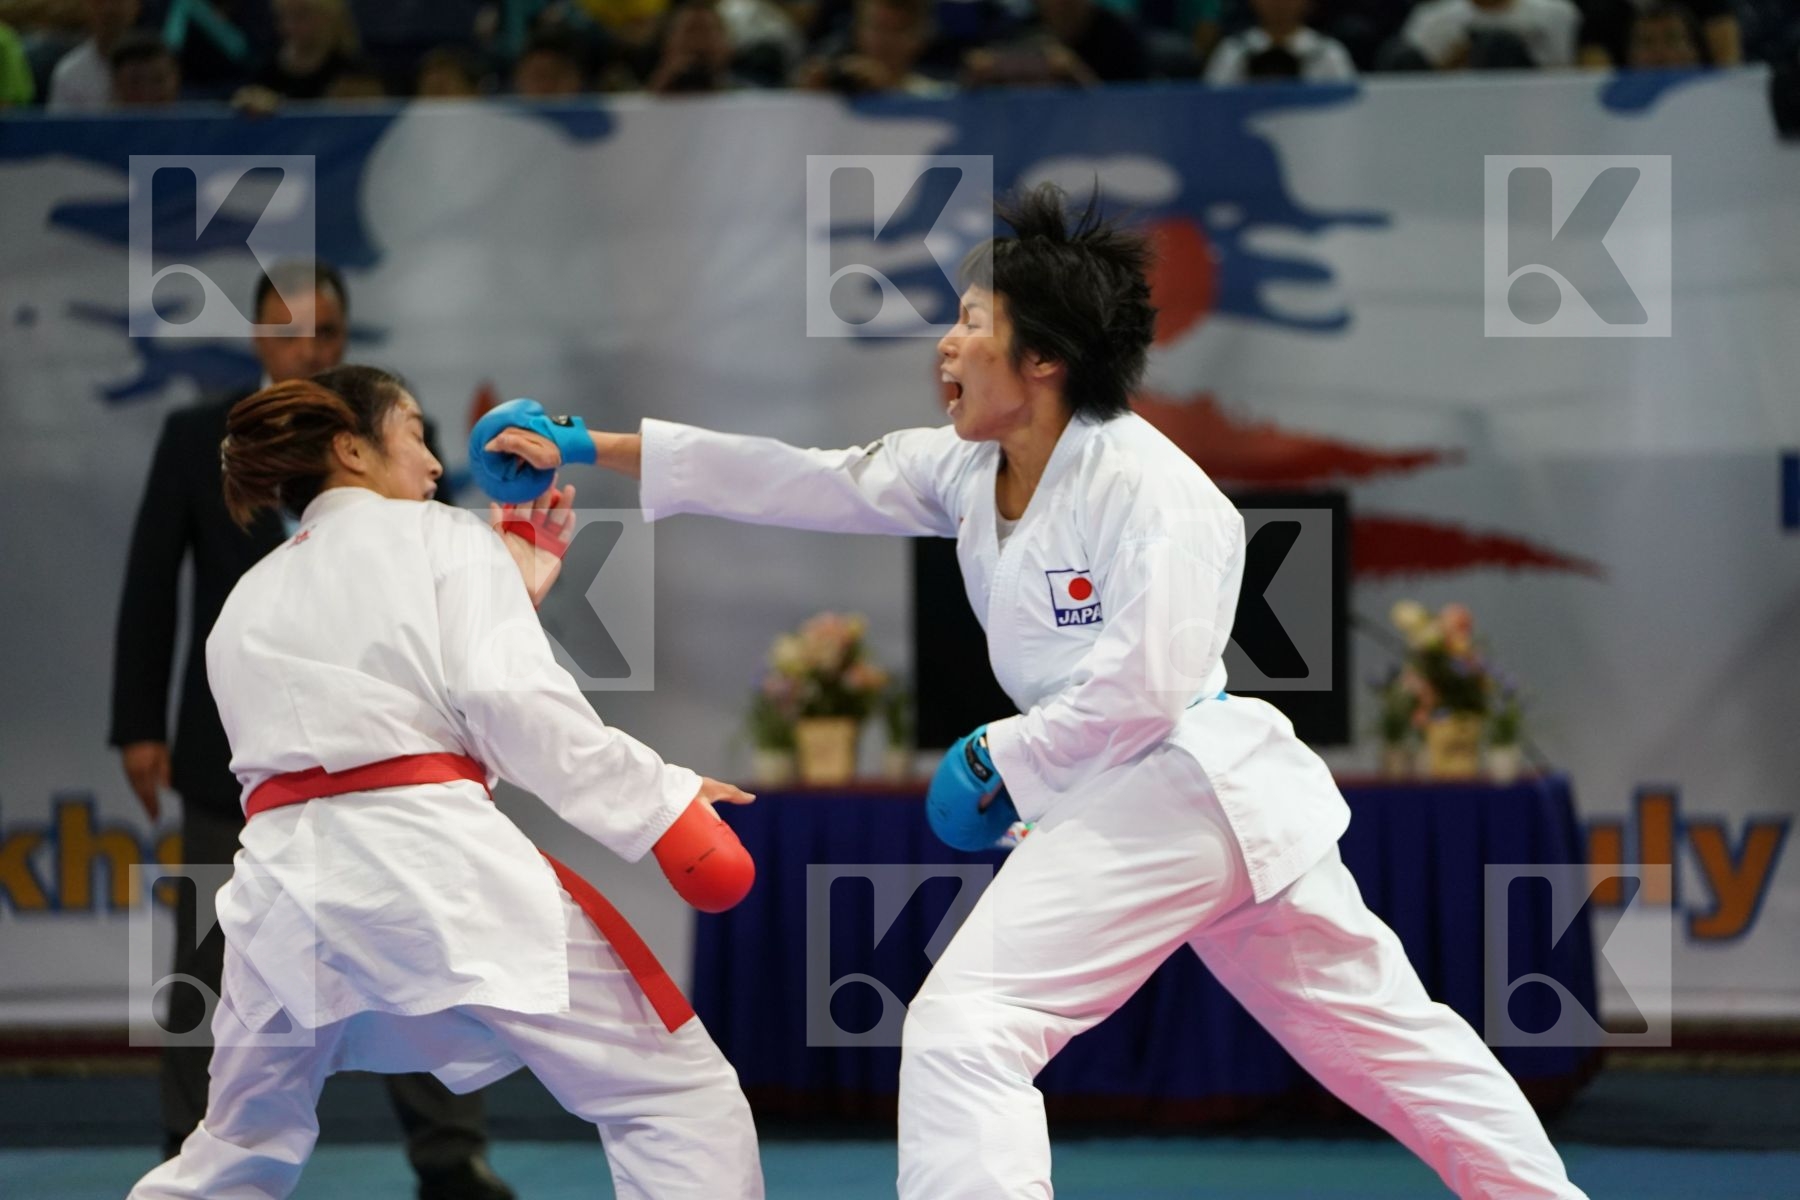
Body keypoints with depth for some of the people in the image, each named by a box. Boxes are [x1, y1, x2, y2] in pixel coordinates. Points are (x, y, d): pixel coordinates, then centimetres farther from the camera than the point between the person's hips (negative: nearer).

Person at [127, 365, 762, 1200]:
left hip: (285, 880, 6)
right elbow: (511, 700, -5)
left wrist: (514, 593, 30)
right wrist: (660, 805, -1)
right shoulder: (440, 538, 10)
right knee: (680, 1098, -3)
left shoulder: (249, 599, 26)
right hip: (434, 869, -6)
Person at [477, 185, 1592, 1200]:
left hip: (1169, 783, -9)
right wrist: (588, 448, 7)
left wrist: (999, 763, -12)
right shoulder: (964, 474, 9)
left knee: (962, 1033, -16)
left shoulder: (1142, 482, -17)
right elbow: (793, 481, 9)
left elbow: (1145, 686, -22)